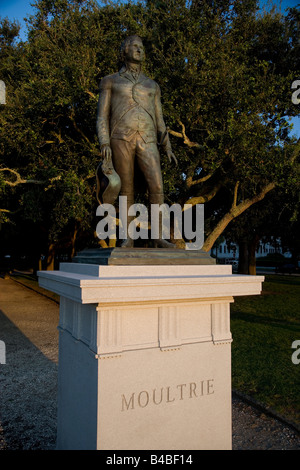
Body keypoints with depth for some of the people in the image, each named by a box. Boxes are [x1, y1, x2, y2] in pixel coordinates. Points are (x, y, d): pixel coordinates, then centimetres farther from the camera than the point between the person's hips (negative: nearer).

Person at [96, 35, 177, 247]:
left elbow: (159, 120, 20)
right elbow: (102, 116, 6)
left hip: (146, 141, 2)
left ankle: (159, 237, -9)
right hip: (121, 139, -1)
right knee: (127, 190, -3)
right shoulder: (110, 81, 16)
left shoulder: (152, 85, 24)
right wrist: (104, 143, -10)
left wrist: (168, 148, 8)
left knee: (157, 186, -15)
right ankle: (129, 237, 7)